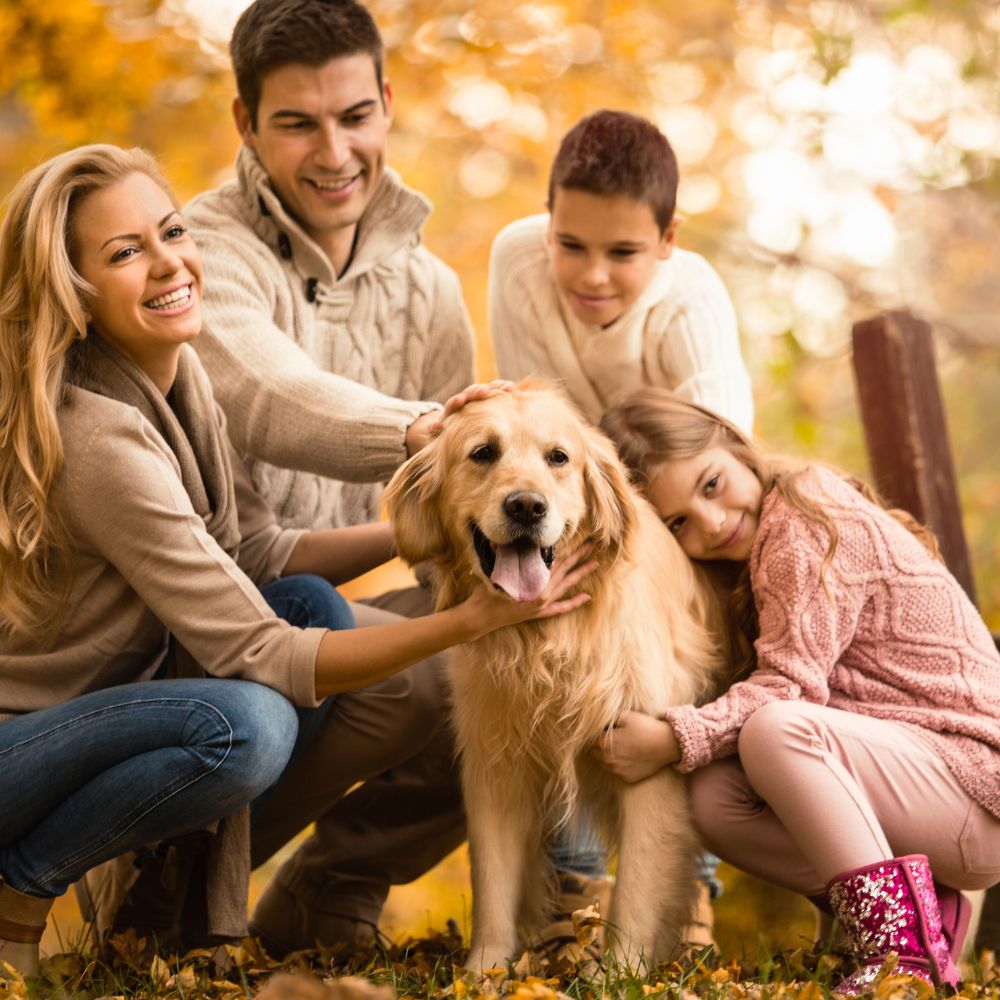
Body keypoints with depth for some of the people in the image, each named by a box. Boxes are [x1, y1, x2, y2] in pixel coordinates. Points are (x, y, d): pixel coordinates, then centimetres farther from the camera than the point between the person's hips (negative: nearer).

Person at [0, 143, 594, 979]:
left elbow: (259, 556, 4)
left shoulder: (176, 372, 0)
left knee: (315, 606, -4)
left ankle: (162, 870, 5)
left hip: (94, 707, 9)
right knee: (245, 724, -31)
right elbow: (257, 656, -27)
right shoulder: (101, 439, -28)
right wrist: (471, 620, -30)